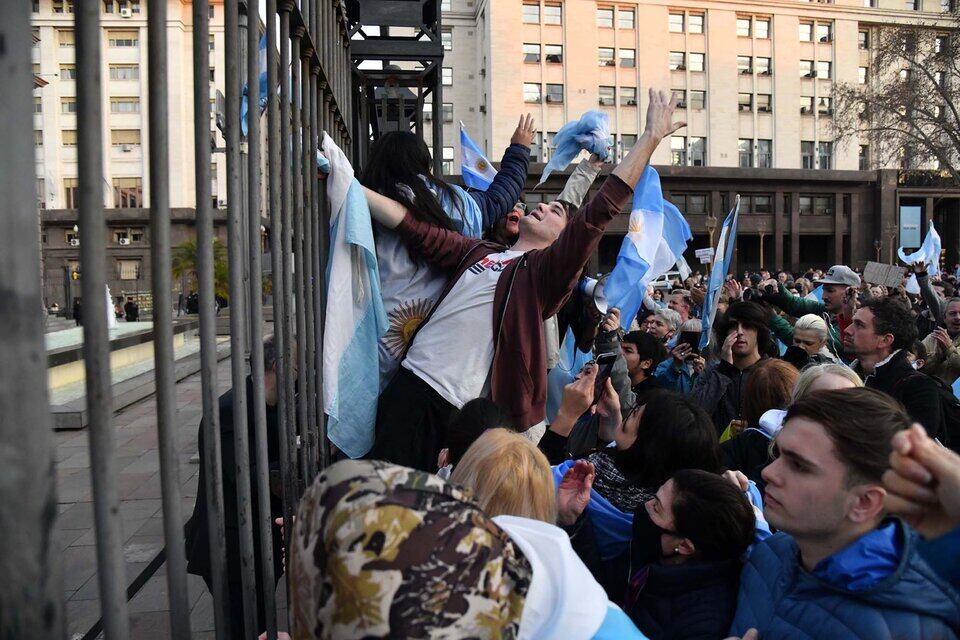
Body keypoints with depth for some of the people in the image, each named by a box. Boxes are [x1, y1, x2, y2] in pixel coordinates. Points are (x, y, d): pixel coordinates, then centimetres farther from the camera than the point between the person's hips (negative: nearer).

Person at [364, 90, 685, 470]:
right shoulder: (476, 251, 19)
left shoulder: (548, 270, 4)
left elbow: (603, 208, -4)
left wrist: (652, 135, -3)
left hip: (462, 408, -4)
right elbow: (413, 227, 15)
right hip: (412, 382, 4)